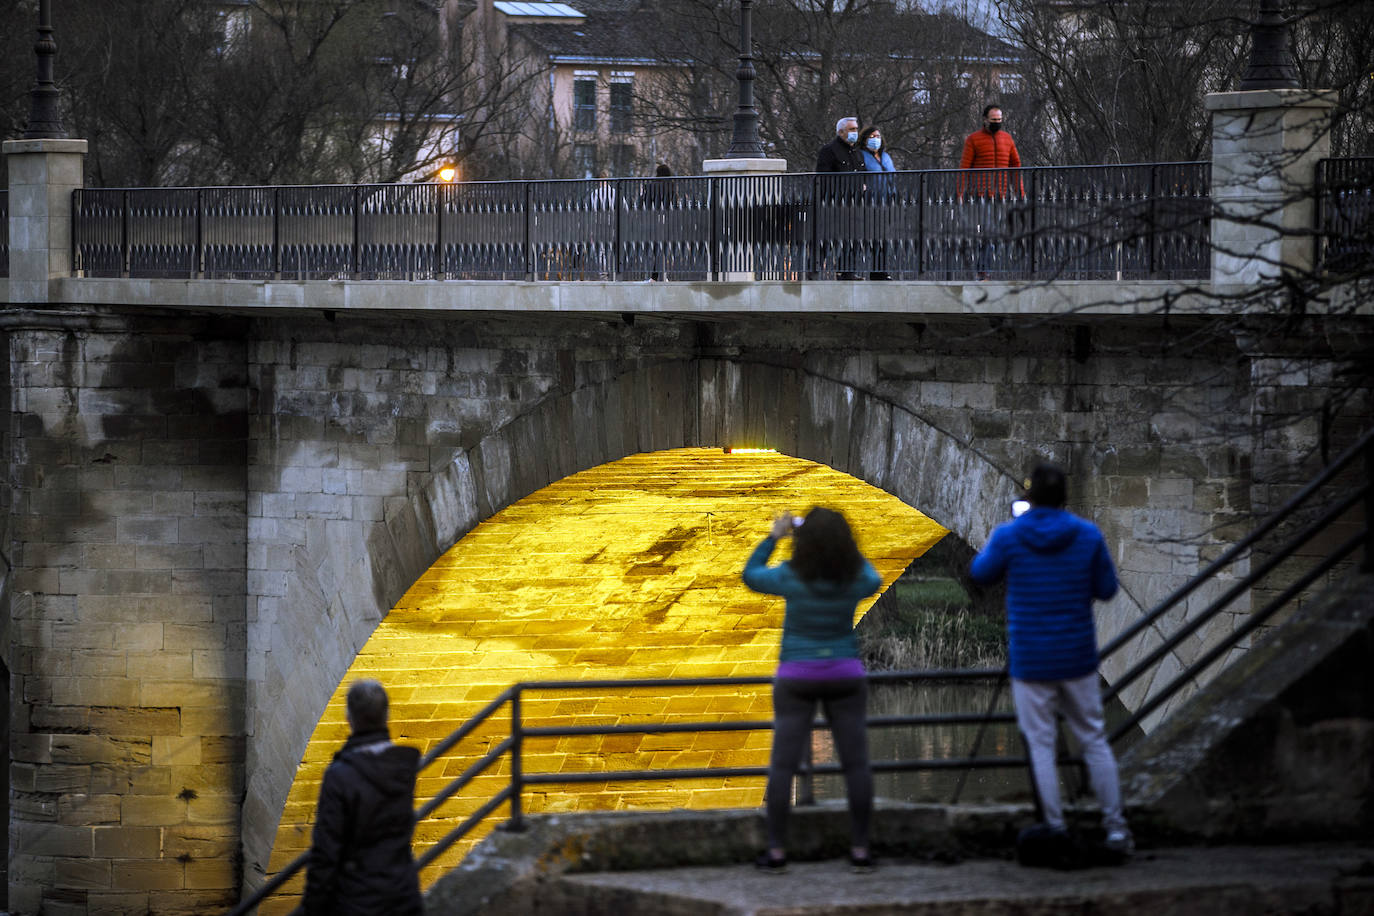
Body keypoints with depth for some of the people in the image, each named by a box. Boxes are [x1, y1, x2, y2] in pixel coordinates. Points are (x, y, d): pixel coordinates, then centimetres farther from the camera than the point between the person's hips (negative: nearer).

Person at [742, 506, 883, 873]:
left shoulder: (792, 578, -14)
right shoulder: (855, 579, -9)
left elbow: (751, 575, 5)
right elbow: (873, 579, 16)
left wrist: (773, 537, 14)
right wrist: (841, 543, 18)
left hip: (797, 677, -1)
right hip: (845, 674, 1)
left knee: (783, 764, 4)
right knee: (856, 764, 6)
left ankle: (776, 851, 1)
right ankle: (860, 849, 3)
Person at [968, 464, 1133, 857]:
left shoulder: (1008, 536, -10)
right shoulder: (1088, 536, -6)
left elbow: (981, 574, 7)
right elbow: (1106, 589, 3)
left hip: (1030, 660, -2)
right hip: (1078, 657, 2)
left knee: (1040, 745, 6)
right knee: (1093, 740, 12)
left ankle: (1055, 829, 4)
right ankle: (1115, 828, 12)